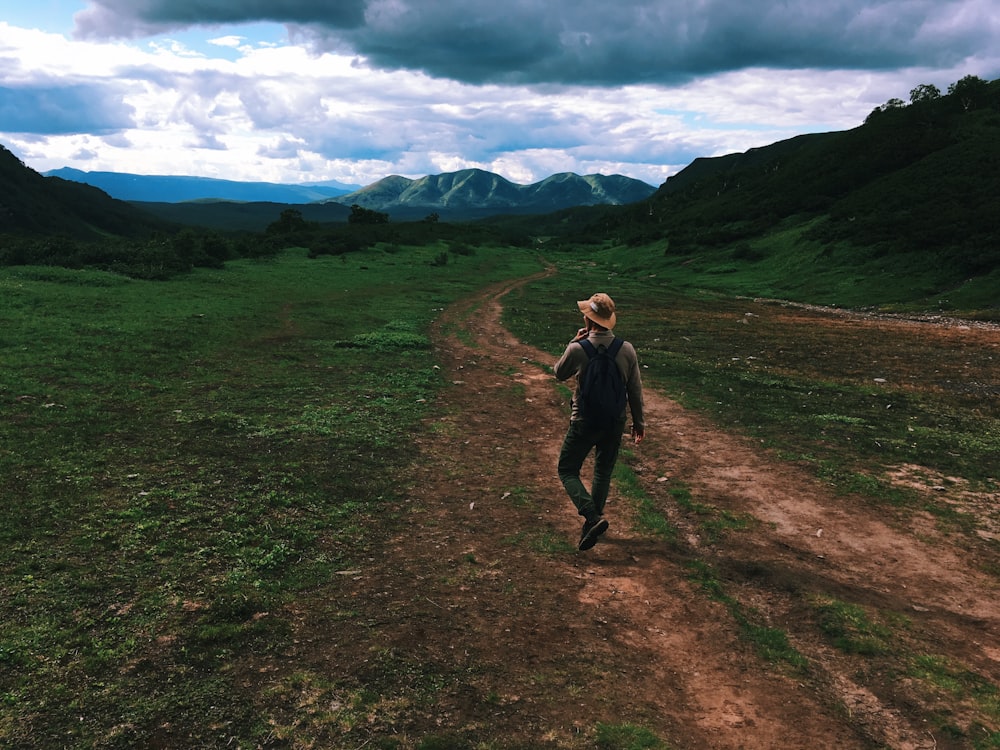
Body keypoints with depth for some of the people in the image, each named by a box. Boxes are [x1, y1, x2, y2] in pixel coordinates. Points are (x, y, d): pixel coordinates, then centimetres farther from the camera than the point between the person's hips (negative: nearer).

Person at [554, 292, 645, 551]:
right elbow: (635, 389, 0)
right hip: (616, 421, 4)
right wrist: (639, 422, 12)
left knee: (568, 471, 10)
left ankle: (593, 517, -8)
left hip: (585, 421, -4)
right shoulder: (627, 349, -9)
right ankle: (593, 522, 32)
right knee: (603, 472, 22)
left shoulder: (578, 349, -20)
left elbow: (559, 374, 0)